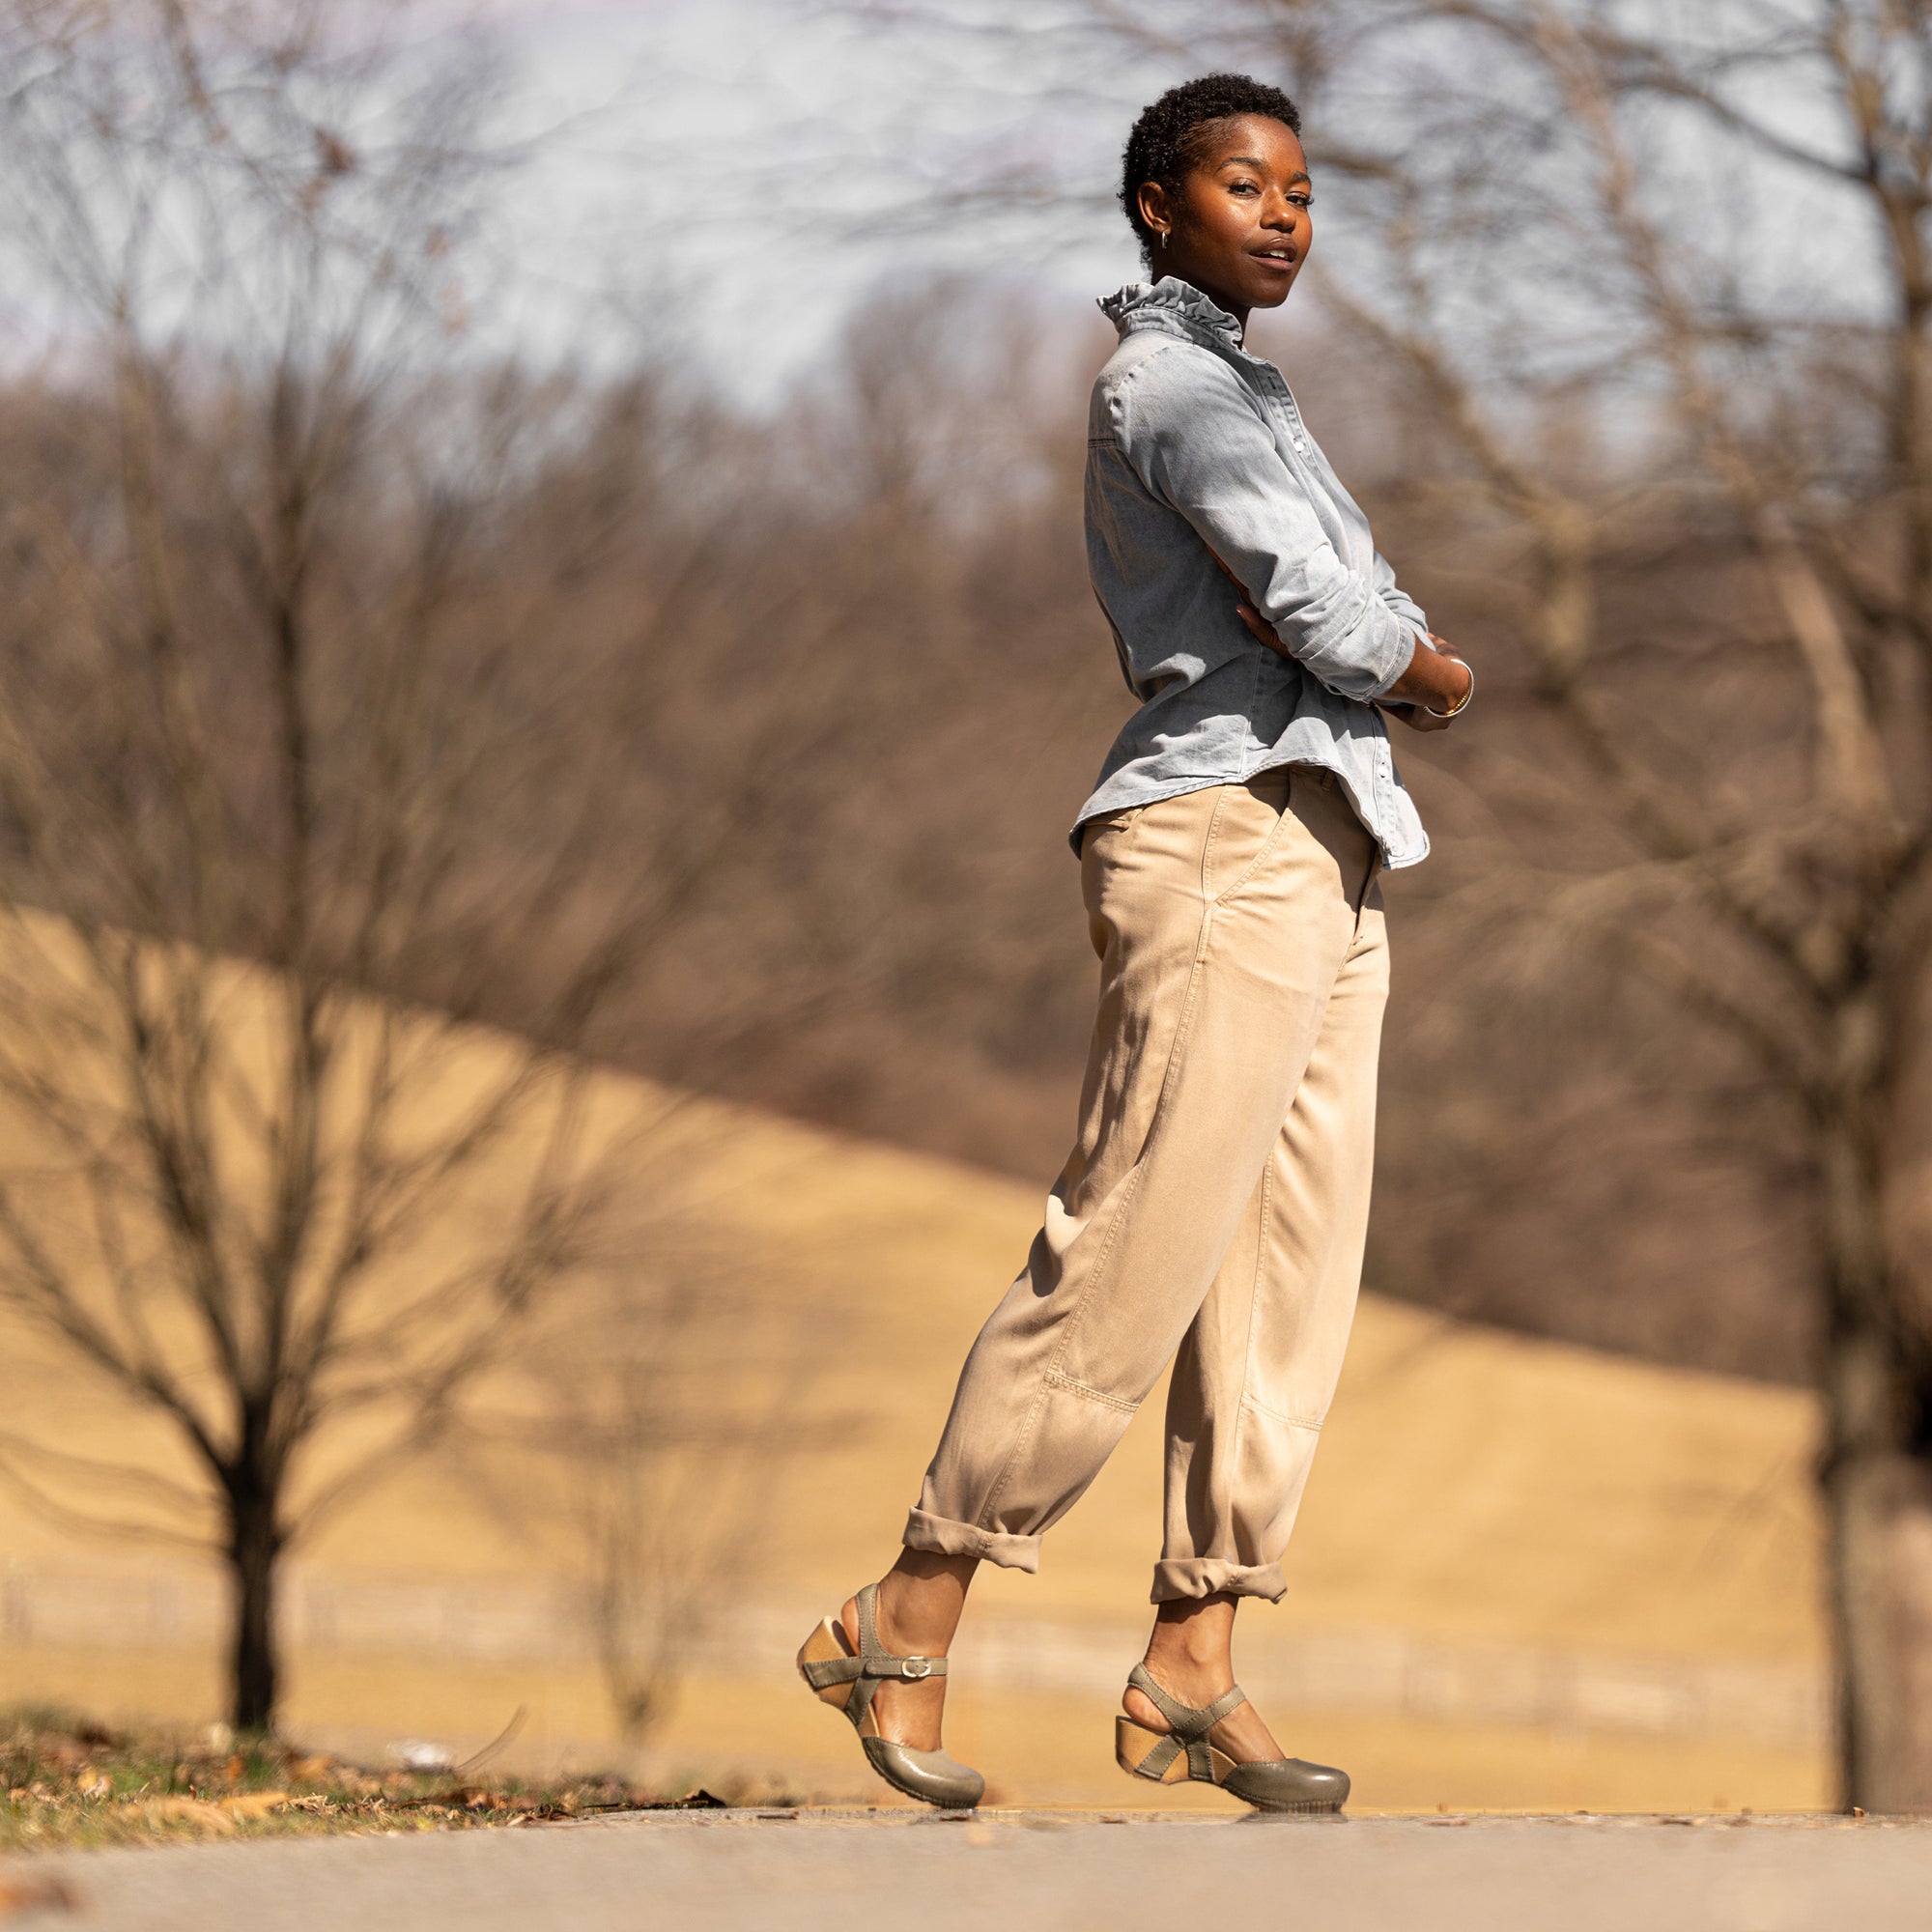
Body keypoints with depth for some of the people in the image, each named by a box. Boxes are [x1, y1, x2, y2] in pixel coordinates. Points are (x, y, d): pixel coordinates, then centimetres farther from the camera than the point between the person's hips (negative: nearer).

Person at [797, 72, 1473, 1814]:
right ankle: (905, 1628, -5)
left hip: (1324, 862, 10)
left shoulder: (1236, 391, 25)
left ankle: (1192, 1671, 3)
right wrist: (1432, 675, 4)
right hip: (1226, 837, -10)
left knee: (1289, 1276, 3)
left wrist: (1386, 653, -5)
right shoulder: (1173, 384, -6)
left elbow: (1377, 622, 18)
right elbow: (1328, 620, -16)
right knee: (1131, 1261, -11)